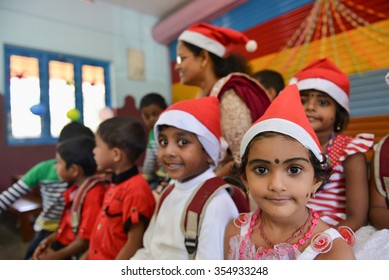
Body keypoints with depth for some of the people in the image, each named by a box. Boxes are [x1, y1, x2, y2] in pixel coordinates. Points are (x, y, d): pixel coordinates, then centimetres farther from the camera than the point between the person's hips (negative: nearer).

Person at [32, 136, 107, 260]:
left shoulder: (94, 194, -27)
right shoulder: (78, 188, 3)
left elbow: (85, 240, -24)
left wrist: (55, 256, -14)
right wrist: (49, 240, 4)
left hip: (77, 254, -9)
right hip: (64, 244, 9)